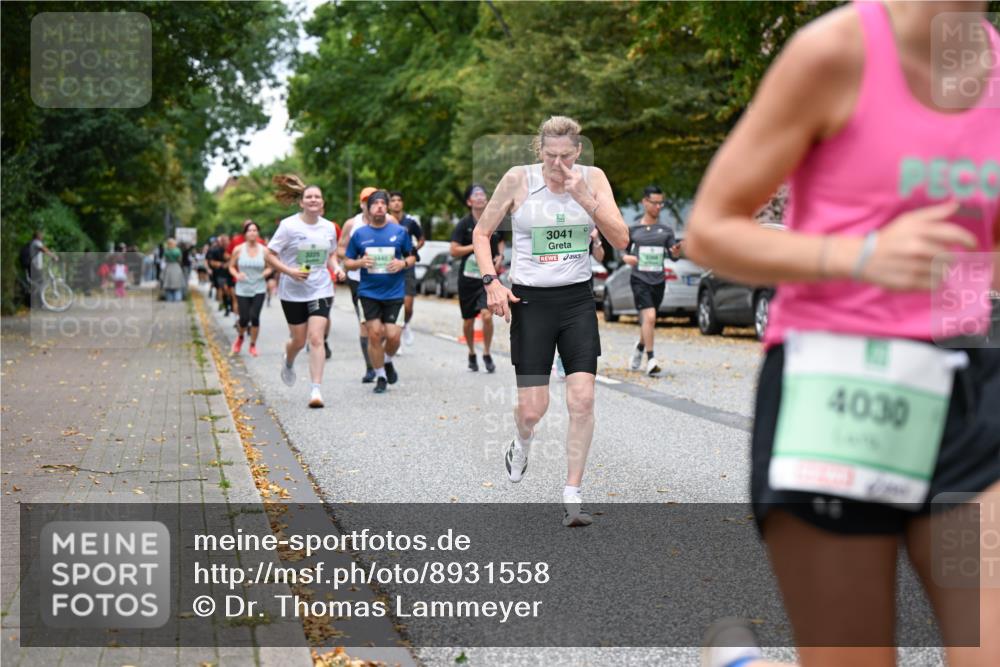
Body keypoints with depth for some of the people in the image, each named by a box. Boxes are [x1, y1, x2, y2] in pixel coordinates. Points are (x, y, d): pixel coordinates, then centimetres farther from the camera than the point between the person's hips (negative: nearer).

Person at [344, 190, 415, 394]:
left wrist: (403, 263, -10)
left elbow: (411, 257, 11)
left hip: (394, 292, 0)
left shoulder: (399, 231, 3)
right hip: (369, 291, 0)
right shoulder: (359, 234, 4)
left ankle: (388, 361, 27)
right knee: (374, 333, -6)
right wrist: (360, 263, -11)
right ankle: (380, 377, 11)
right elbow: (348, 263, 10)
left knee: (392, 335, -7)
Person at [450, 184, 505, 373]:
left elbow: (500, 242, 23)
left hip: (489, 276, 1)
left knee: (487, 315, -17)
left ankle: (487, 354, 1)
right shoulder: (464, 224, -4)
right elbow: (454, 251, -9)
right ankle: (471, 354, 31)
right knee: (468, 320, 9)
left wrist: (500, 256, 4)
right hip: (468, 277, -1)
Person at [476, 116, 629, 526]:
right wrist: (491, 281, -10)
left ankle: (572, 497, 2)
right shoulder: (518, 180, -6)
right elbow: (481, 233, 4)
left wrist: (584, 199, -19)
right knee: (532, 408, -1)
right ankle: (521, 445, 36)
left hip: (578, 299, 2)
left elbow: (621, 240, -8)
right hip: (530, 300, -2)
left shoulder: (593, 179, 0)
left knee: (582, 401, -8)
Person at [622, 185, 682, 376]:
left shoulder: (666, 231, 8)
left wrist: (676, 252, -19)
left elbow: (674, 256, 4)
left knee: (648, 321, 13)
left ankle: (640, 347, 42)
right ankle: (650, 358, -17)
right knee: (649, 317, -20)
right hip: (639, 279, -3)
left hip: (658, 280, 3)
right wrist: (626, 258, -8)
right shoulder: (633, 230, 4)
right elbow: (623, 250, 14)